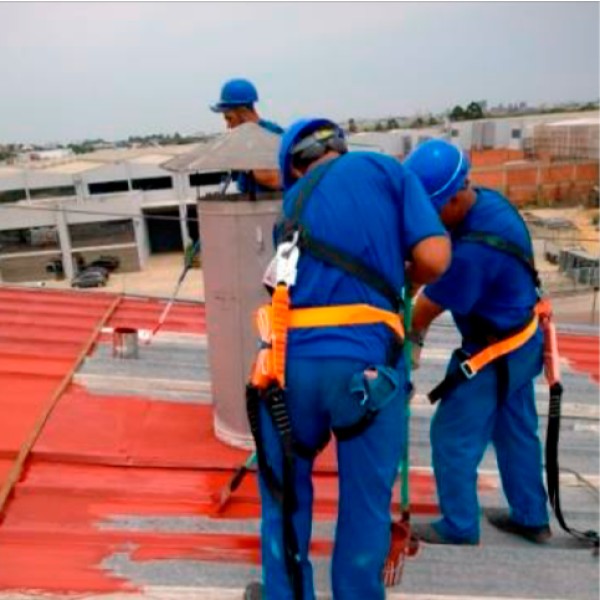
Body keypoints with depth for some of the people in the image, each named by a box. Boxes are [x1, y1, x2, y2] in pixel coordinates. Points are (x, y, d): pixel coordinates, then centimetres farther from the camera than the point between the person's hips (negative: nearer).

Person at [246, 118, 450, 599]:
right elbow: (434, 258, 0)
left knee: (285, 491, 24)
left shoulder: (292, 204, 22)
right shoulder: (386, 168, 11)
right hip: (367, 362, -3)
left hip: (292, 362, 3)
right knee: (366, 504, 17)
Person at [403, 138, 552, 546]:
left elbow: (431, 305, -19)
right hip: (522, 340, 9)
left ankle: (459, 527, 22)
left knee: (453, 436, 5)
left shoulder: (473, 250, -35)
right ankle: (532, 518, 37)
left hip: (495, 353, -9)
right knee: (517, 431, 21)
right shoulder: (488, 201, -6)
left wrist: (409, 337, 0)